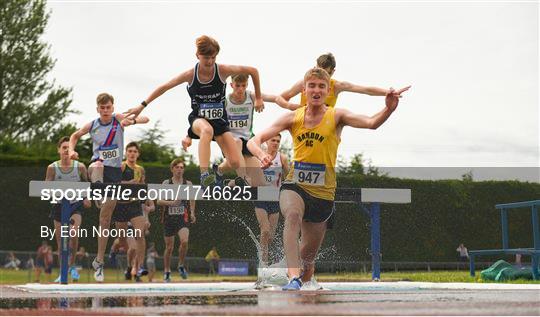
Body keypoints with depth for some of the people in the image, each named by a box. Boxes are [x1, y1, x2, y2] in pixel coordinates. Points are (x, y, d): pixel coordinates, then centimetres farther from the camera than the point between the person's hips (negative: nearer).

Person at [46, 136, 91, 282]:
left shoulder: (80, 167, -3)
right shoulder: (52, 168, -3)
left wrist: (87, 198, -6)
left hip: (75, 205, -1)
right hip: (59, 205, 1)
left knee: (74, 234, -22)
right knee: (60, 240, 4)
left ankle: (72, 265, -2)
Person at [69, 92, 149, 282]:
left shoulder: (119, 119, -4)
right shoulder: (91, 125, 1)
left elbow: (145, 119, -15)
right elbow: (75, 135, 21)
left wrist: (132, 120, -35)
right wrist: (71, 150, 2)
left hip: (115, 171, -1)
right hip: (97, 166, 1)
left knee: (105, 218, 1)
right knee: (98, 165, -39)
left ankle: (99, 261, 6)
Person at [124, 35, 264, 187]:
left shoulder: (223, 70, -12)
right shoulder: (190, 75, -11)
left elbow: (253, 71, -2)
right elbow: (164, 87, -1)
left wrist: (258, 98, 4)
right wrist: (142, 105, -3)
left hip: (219, 120, 2)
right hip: (198, 119, -2)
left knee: (236, 163, -15)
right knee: (207, 130, -41)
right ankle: (204, 174, -48)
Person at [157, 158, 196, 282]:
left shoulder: (188, 184, 4)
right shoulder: (166, 183, 0)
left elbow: (192, 200, 18)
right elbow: (159, 201, -3)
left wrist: (192, 213, 6)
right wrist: (171, 202, -20)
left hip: (183, 218, 0)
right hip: (169, 218, 0)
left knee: (184, 241, -23)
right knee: (169, 247, 6)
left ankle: (181, 265, -1)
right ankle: (166, 272, 23)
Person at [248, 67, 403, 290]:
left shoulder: (336, 116, -3)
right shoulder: (293, 118, 2)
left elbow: (371, 123, -21)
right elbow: (254, 141, -1)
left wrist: (388, 110, -42)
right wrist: (261, 155, -24)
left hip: (323, 192, 1)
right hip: (295, 185, 0)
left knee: (309, 254, 14)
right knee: (293, 215, -37)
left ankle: (303, 275, 50)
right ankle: (294, 278, -45)